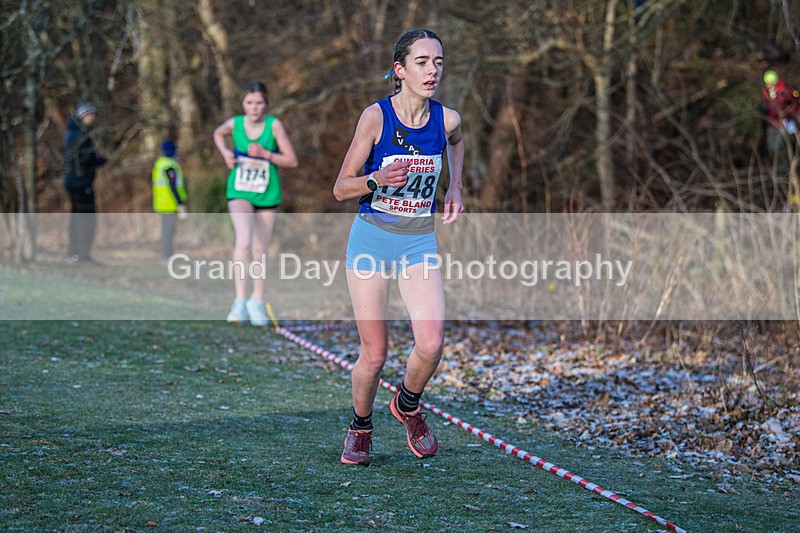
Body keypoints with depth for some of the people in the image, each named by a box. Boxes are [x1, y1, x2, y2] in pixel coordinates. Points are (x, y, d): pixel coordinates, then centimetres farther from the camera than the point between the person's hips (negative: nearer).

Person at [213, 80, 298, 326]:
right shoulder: (234, 123, -6)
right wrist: (225, 153, 0)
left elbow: (292, 160, -8)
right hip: (239, 192, -1)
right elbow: (218, 133, 19)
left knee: (260, 251, 10)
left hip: (267, 195, 1)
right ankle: (240, 301, -24)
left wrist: (265, 154, -21)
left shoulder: (274, 125, -11)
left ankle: (257, 301, 29)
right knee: (244, 241, -24)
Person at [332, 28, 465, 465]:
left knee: (431, 343, -16)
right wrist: (378, 178, -27)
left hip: (419, 242, 2)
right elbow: (341, 188, -9)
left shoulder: (447, 119, -4)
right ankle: (360, 428, 27)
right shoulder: (376, 117, -13)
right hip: (371, 237, -2)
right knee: (374, 354, -1)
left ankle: (407, 406, 16)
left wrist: (455, 188, 12)